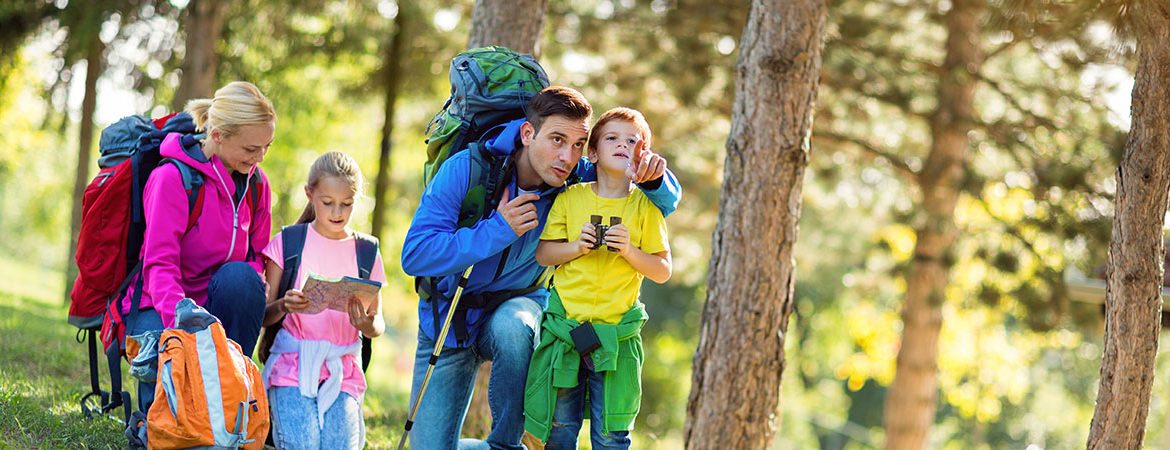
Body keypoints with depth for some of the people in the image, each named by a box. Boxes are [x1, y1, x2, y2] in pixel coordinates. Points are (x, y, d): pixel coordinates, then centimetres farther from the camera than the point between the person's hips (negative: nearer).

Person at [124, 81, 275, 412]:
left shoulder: (256, 183, 4)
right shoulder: (173, 177, -15)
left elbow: (258, 258, 9)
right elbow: (161, 264, -22)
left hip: (217, 306, 5)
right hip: (159, 308, -5)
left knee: (240, 277, -30)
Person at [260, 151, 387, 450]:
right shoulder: (288, 242, 3)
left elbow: (379, 326, 7)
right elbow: (264, 316, 0)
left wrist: (369, 325, -17)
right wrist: (283, 306, -22)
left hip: (343, 372, 2)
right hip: (292, 365, -2)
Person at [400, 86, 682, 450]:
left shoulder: (577, 181, -16)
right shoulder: (466, 170, -24)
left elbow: (666, 202, -8)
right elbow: (415, 255, -28)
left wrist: (654, 178, -33)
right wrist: (497, 230, -35)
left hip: (517, 306, 1)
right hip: (448, 321, -1)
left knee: (512, 325, -38)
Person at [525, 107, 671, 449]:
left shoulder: (645, 207, 1)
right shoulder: (570, 197, 3)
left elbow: (663, 271, 1)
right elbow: (542, 254, 4)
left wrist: (629, 250, -15)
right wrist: (576, 247, -13)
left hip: (617, 333, -1)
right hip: (564, 325, 1)